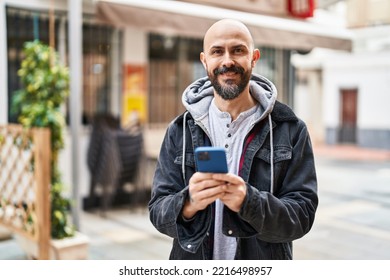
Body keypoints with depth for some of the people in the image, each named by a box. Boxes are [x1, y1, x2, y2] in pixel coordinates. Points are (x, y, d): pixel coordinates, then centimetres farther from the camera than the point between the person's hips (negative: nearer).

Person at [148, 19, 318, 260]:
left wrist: (249, 202, -30)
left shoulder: (290, 129, -8)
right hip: (194, 270, 1)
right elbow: (158, 211, -7)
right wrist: (189, 203, -28)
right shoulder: (180, 131, -4)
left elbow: (303, 213, -12)